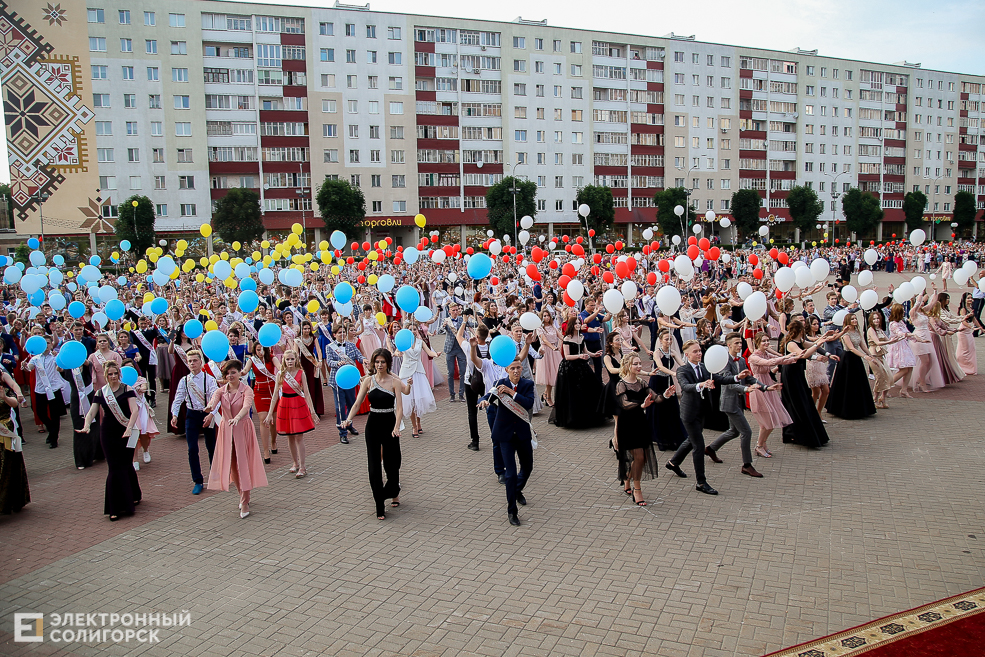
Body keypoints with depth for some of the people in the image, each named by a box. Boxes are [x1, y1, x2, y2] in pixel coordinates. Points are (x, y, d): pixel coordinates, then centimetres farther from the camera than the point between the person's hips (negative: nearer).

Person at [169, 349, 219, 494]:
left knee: (212, 448, 9)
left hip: (207, 415, -2)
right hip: (192, 415, 2)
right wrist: (174, 415, -17)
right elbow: (178, 399, -1)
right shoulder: (184, 380, 3)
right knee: (192, 449, -3)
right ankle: (198, 481, 9)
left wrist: (211, 414, -28)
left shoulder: (209, 379, -6)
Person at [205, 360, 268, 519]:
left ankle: (245, 502, 4)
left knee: (243, 463, -4)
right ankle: (242, 495, 29)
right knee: (231, 464, 9)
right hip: (226, 429, 4)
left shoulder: (246, 390, -9)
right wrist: (209, 407, -44)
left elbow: (246, 406, -29)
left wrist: (237, 417, -49)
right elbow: (213, 402, -19)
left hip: (243, 428, -4)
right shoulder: (221, 391, 1)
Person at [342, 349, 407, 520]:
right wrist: (349, 419, -23)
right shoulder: (368, 380, 0)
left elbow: (399, 407, -15)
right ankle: (380, 507, 8)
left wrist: (396, 427, -29)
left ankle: (394, 492, 39)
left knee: (391, 463, 8)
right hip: (373, 424, 2)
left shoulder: (394, 382, -7)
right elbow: (357, 402, -5)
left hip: (390, 424, -2)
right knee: (374, 465, 0)